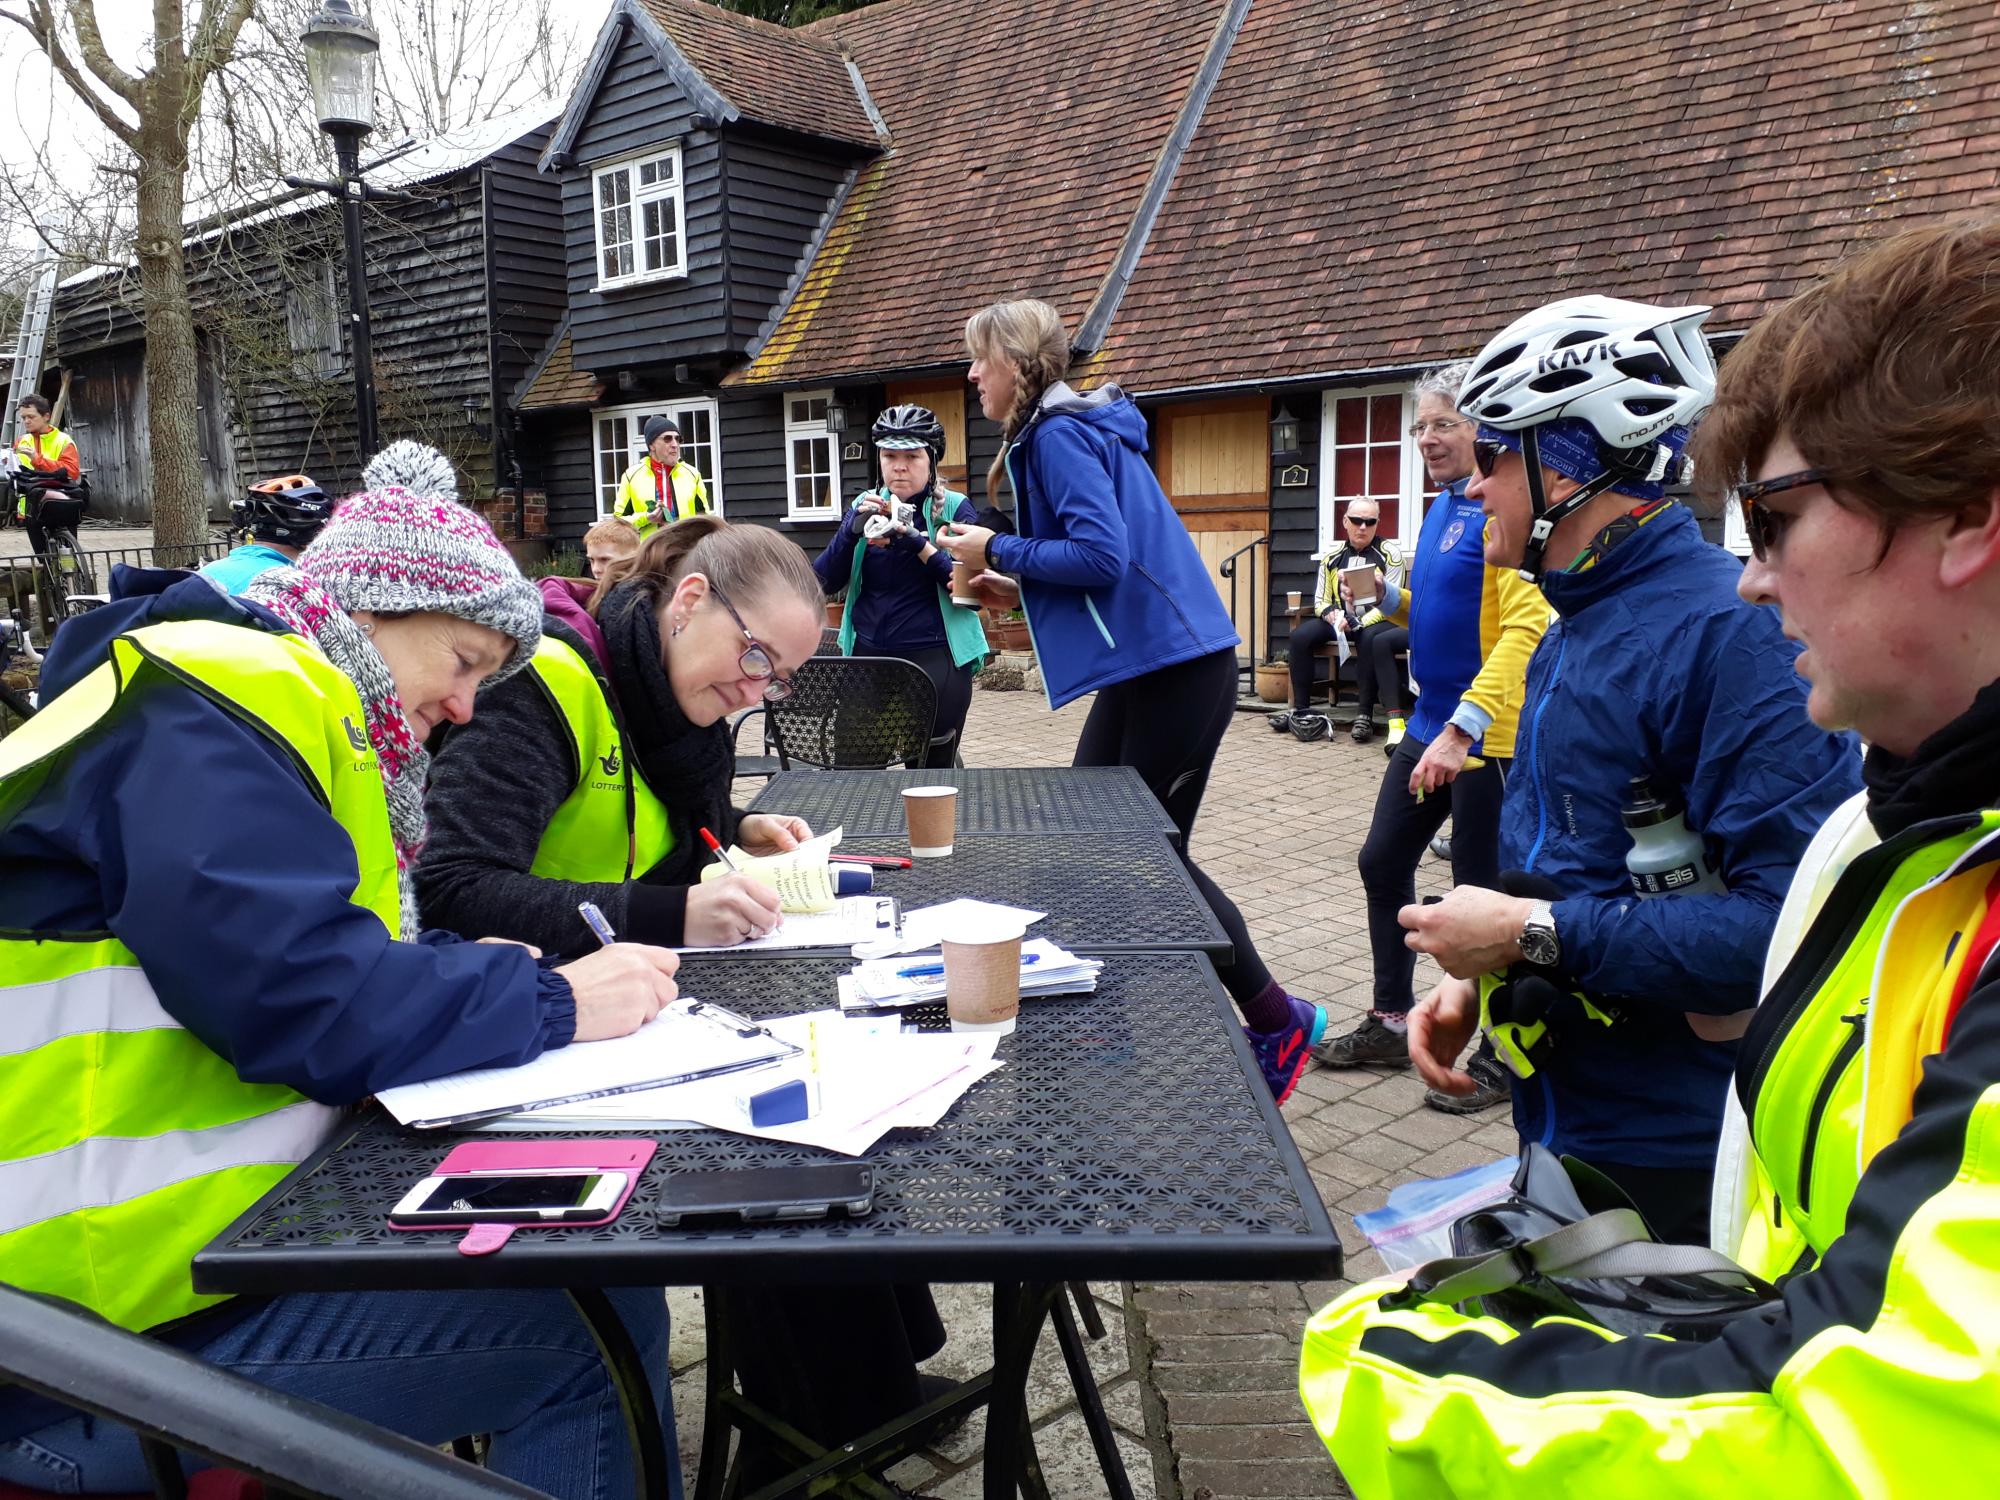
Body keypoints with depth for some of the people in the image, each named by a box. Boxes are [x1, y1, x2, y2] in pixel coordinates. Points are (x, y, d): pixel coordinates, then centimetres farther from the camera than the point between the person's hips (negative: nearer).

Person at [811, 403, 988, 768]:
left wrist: (918, 543, -19)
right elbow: (824, 581, 2)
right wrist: (853, 529, -13)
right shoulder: (867, 506, 10)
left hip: (935, 660, -3)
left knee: (930, 775, 1)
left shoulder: (954, 508, -1)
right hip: (868, 656, 4)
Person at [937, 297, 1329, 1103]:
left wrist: (997, 551, -12)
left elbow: (1102, 554, -24)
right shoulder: (1068, 430, 18)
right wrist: (1017, 591, 11)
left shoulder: (1059, 434, -13)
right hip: (1146, 665, 10)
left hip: (1176, 666, -10)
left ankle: (1277, 1021, 13)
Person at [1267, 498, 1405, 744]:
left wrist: (1358, 623, -24)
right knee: (1300, 635, -21)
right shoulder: (1332, 556, 6)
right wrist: (1332, 613, -14)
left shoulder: (1389, 554, -4)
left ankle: (1364, 714, -29)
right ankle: (1301, 710, -13)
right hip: (1339, 619, 4)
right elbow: (1320, 600, 9)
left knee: (1368, 638, -38)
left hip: (1375, 620, -4)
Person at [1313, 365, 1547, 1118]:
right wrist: (1389, 598, 2)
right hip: (1431, 724, 9)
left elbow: (1526, 626, -28)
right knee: (1382, 862, 14)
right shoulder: (1441, 507, 11)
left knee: (1481, 893, 2)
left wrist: (1463, 727, -35)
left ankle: (1501, 1055, 21)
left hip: (1489, 737, -9)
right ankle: (1391, 1021, 30)